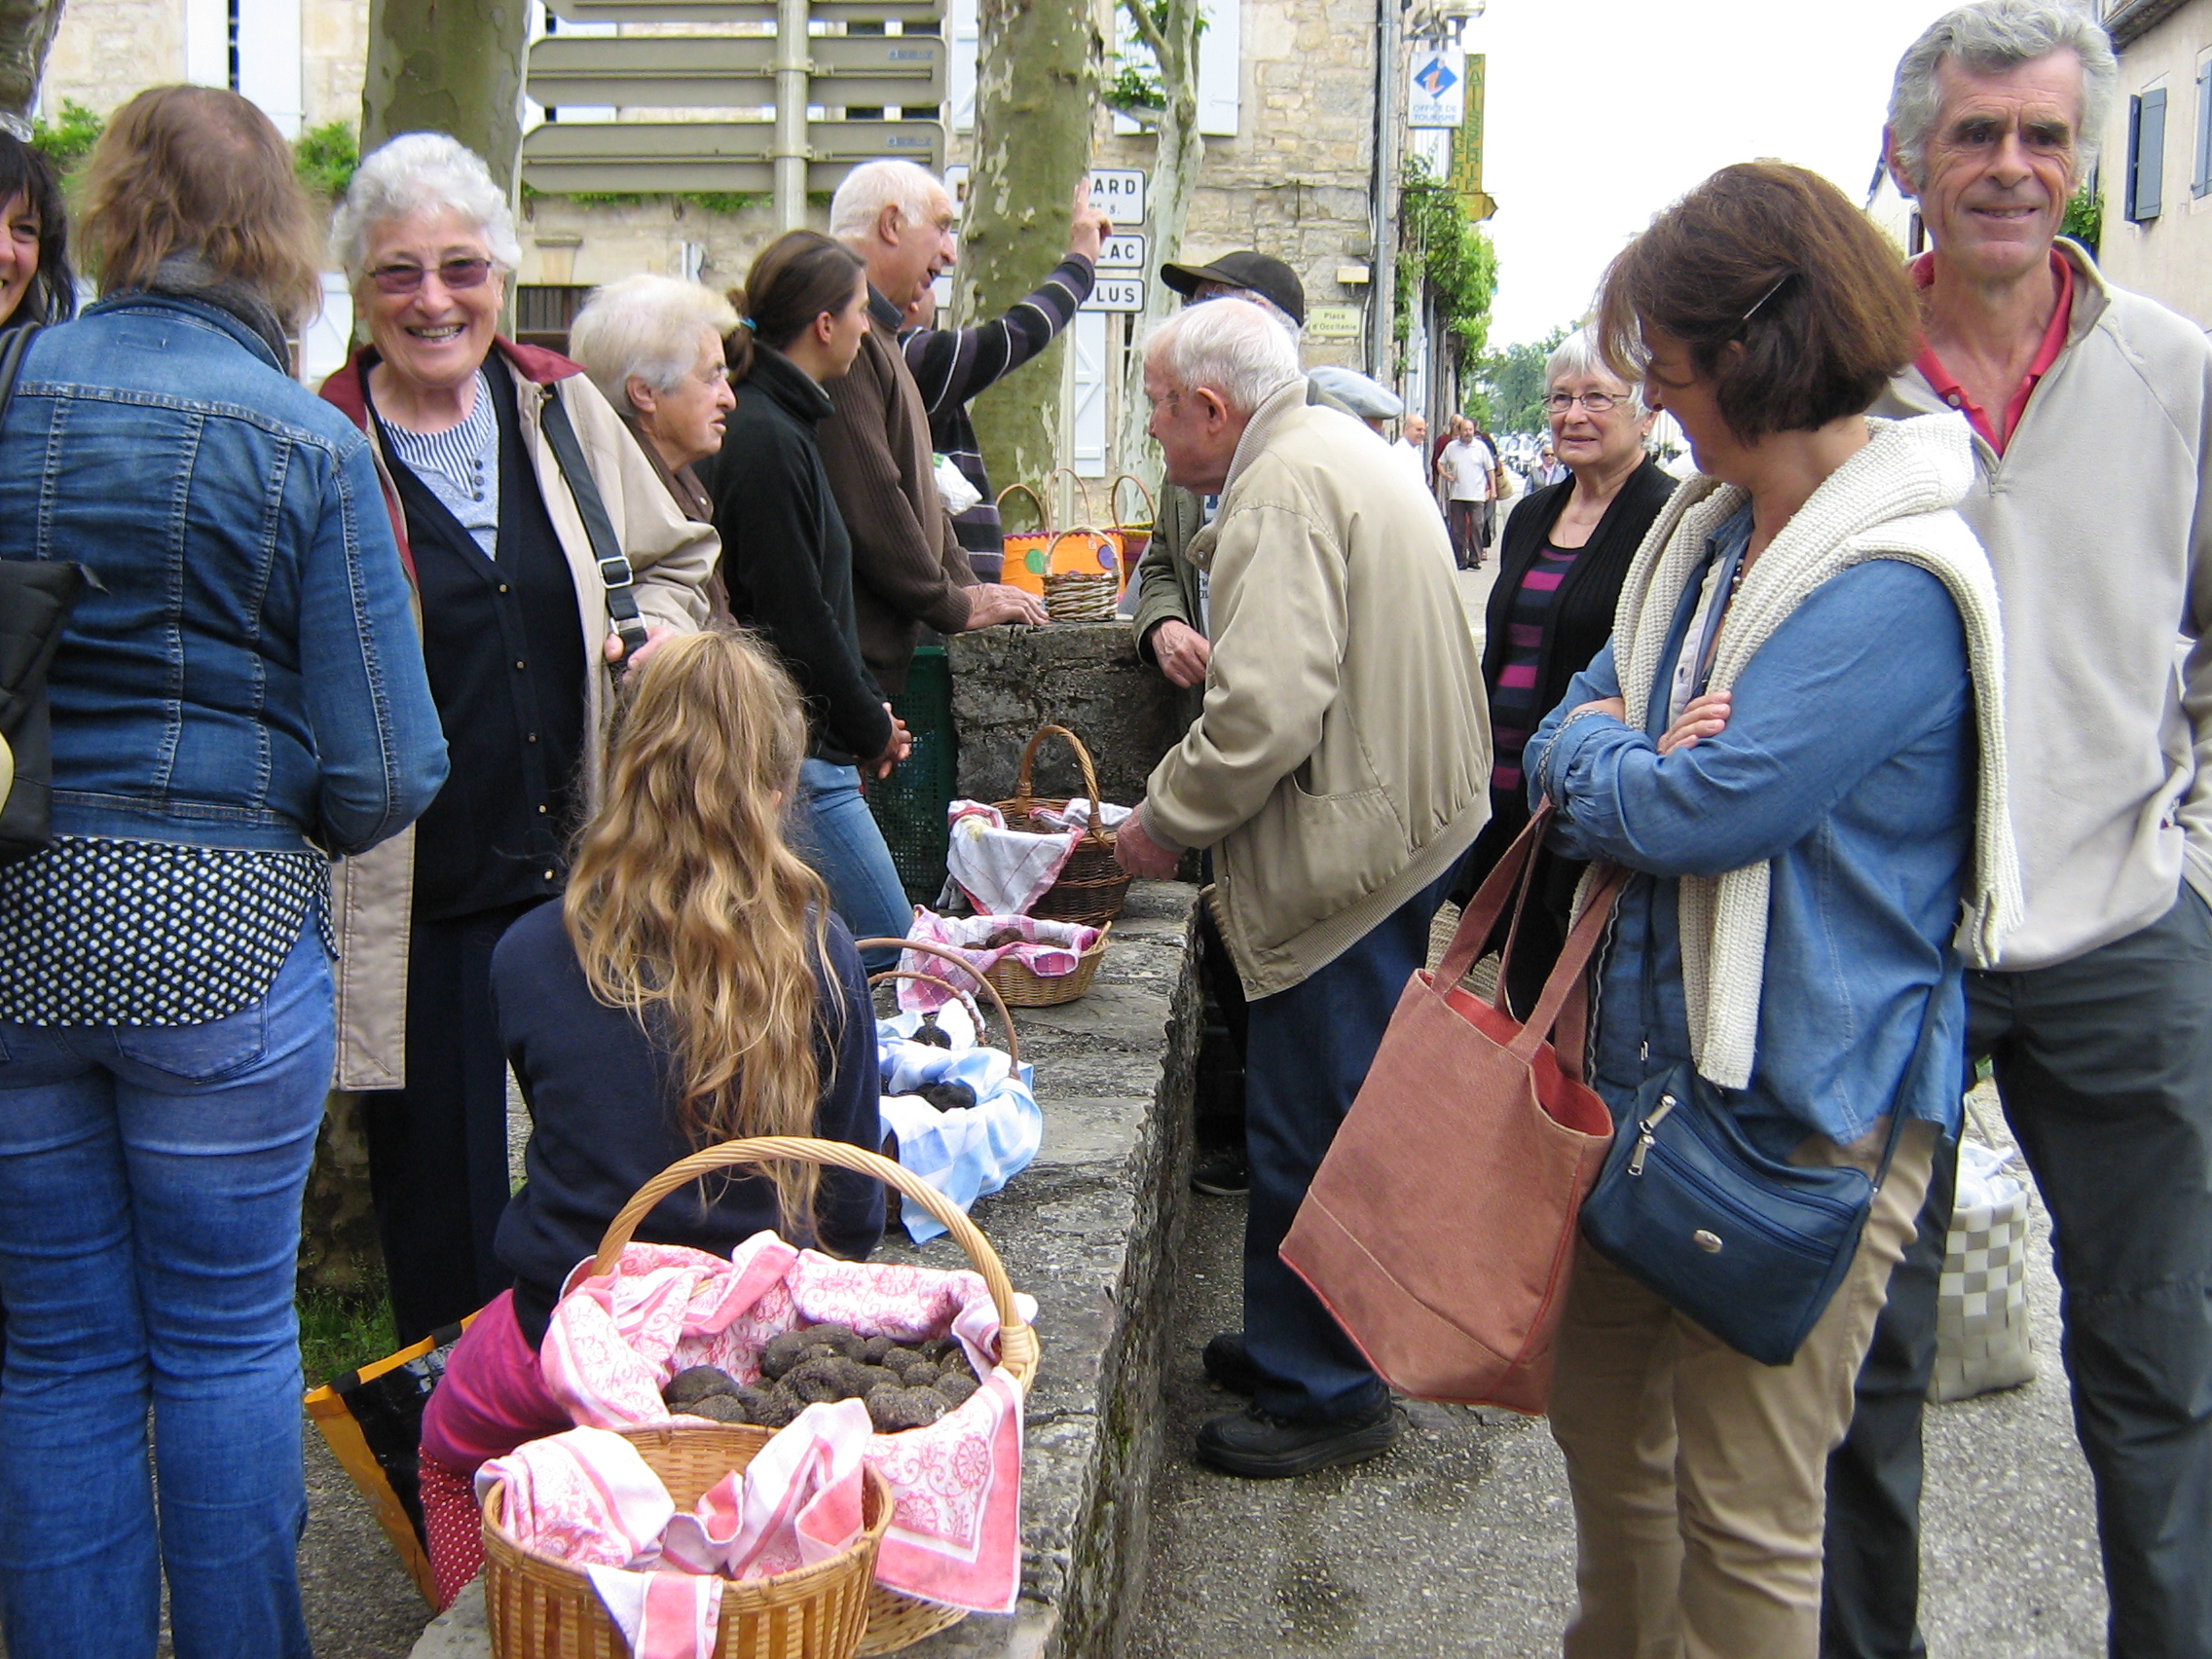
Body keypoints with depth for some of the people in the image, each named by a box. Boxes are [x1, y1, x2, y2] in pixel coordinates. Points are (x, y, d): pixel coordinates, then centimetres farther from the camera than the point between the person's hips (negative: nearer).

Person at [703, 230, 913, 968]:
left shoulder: (781, 424, 15)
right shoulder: (766, 438, -16)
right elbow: (792, 616, -18)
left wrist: (868, 705, 11)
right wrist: (870, 728, -6)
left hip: (809, 746, 10)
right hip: (795, 748, -10)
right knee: (888, 948, -4)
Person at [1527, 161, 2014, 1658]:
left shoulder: (1893, 590, -22)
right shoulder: (1708, 533, 9)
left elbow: (1700, 809, -26)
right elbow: (1576, 715, 12)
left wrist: (1598, 758, -6)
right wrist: (1633, 751, -11)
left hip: (1795, 1111, -9)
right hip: (1650, 1057, 9)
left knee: (1742, 1510, 5)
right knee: (1604, 1420, 23)